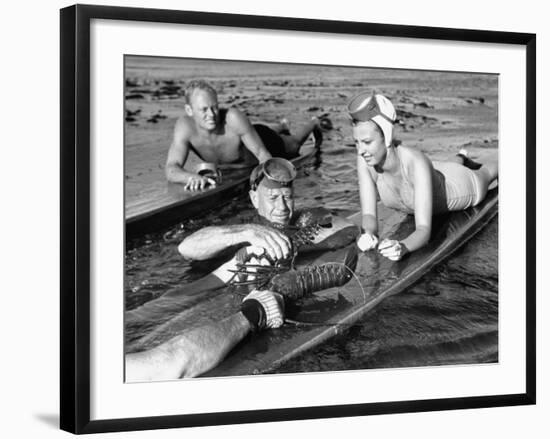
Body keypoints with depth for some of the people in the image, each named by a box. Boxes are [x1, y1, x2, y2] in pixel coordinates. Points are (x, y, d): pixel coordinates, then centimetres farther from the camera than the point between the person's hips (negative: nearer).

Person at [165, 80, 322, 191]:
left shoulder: (234, 118, -46)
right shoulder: (184, 126, -41)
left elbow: (263, 154, -37)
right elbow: (171, 170, -48)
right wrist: (192, 177, -70)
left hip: (260, 139, -3)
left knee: (294, 145, 32)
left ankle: (313, 124, 65)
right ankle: (282, 128, 72)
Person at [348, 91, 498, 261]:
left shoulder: (417, 163, -50)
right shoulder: (365, 159, -36)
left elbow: (424, 231, -53)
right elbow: (369, 215, -33)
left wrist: (402, 246, -75)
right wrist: (368, 234, -57)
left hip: (462, 188, -3)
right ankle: (461, 160, 73)